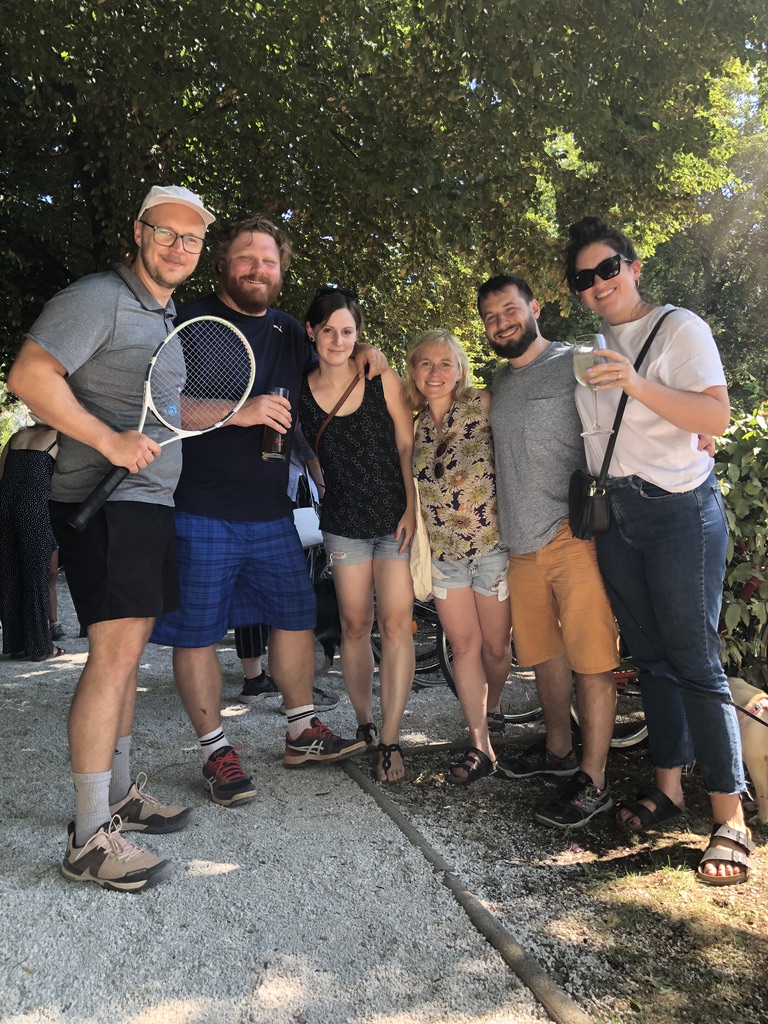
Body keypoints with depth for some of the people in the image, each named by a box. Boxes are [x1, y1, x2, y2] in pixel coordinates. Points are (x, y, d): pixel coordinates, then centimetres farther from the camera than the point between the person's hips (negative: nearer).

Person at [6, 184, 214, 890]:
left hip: (151, 501, 10)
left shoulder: (172, 316, 20)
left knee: (126, 648, 13)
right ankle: (91, 839, -2)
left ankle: (120, 792, 26)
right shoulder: (99, 297, -8)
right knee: (114, 653, -11)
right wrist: (110, 441, -23)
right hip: (103, 501, -9)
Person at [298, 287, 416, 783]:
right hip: (343, 523, 2)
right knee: (355, 625, 7)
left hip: (396, 517, -1)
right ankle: (364, 722, 24)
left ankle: (390, 738, 1)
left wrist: (412, 509, -8)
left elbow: (408, 447, -1)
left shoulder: (383, 381, -3)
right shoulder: (300, 392, 1)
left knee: (396, 623, -6)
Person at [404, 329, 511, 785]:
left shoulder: (483, 406, -9)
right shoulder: (413, 423, 4)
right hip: (445, 551, 3)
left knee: (496, 645, 11)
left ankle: (493, 709, 41)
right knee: (464, 647, 7)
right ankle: (479, 744, 16)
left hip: (492, 544, -3)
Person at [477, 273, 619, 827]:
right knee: (544, 654, 16)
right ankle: (558, 750, 32)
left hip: (574, 536, -7)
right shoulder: (498, 383, 19)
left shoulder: (576, 363, -3)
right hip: (523, 544, 7)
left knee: (591, 660, -4)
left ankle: (593, 781, 5)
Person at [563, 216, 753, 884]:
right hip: (615, 515, 6)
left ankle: (731, 820, 2)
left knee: (694, 660, -7)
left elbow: (717, 417, -15)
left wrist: (639, 385, -25)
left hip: (680, 510, -6)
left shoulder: (679, 328, -3)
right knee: (649, 655, 11)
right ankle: (668, 786, 23)